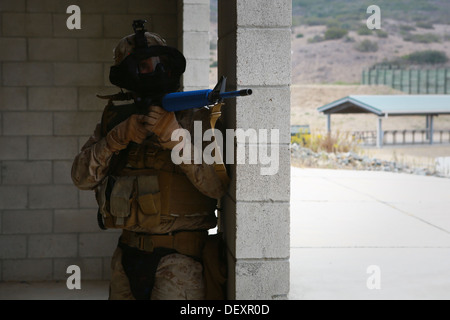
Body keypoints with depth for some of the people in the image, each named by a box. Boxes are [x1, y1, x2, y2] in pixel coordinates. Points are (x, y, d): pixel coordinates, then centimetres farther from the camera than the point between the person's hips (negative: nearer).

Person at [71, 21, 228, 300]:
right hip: (128, 256, 5)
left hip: (178, 259, -5)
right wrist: (119, 137, -14)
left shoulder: (196, 119, -4)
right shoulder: (116, 119, 11)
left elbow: (218, 185, -17)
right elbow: (83, 177, 0)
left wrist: (174, 136, -25)